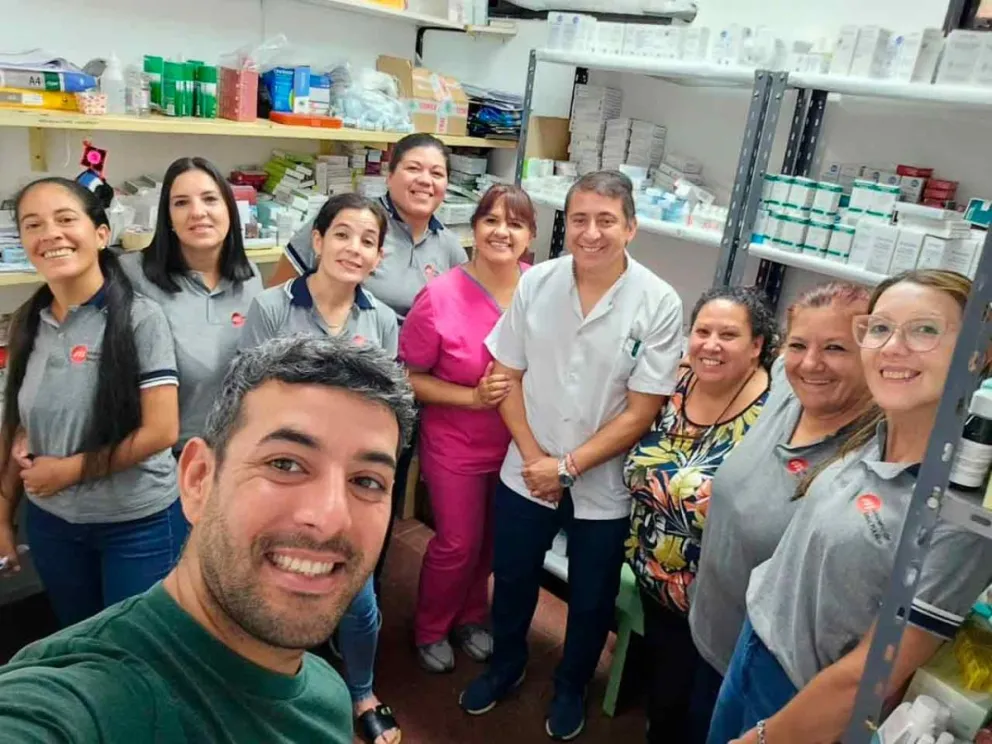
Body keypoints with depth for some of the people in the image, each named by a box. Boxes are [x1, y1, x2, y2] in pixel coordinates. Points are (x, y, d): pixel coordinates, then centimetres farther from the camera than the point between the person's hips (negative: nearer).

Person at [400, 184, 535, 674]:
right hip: (456, 445, -3)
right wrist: (473, 397, -21)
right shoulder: (440, 297, -19)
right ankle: (430, 629, 38)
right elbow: (409, 378, -12)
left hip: (517, 443, 4)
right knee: (457, 544, 9)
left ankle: (471, 617, 47)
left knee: (492, 540, 21)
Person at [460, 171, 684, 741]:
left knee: (591, 601, 19)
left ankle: (571, 687, 47)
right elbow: (508, 374, -2)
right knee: (513, 581, 22)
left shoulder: (660, 304, -17)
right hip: (526, 473, 2)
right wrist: (533, 455, -10)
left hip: (604, 486, -2)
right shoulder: (536, 283, -8)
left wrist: (568, 466, -16)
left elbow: (642, 412, -16)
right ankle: (506, 665, 51)